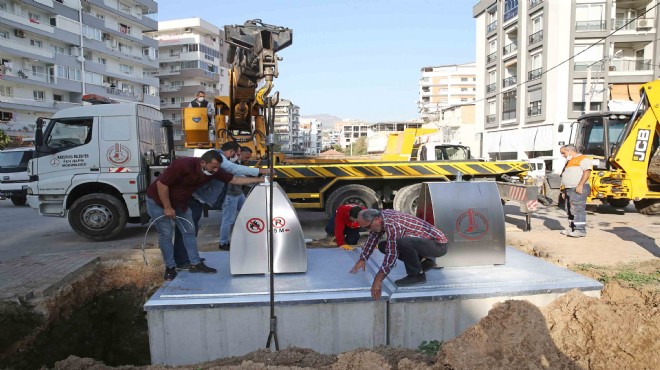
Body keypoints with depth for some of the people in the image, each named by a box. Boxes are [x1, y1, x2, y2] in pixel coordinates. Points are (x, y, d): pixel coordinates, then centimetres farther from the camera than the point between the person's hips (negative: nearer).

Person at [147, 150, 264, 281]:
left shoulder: (213, 171, -16)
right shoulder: (183, 165, -36)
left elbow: (234, 179, -10)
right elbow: (161, 183, -29)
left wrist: (260, 179, -15)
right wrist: (167, 207, -24)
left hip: (180, 202, 7)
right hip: (158, 200, -6)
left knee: (189, 231, 5)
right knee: (166, 234, -4)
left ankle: (195, 264, 13)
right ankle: (170, 267, 9)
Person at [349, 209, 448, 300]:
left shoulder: (392, 224, -28)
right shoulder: (382, 216, 0)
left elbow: (392, 254, -31)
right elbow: (372, 239, 15)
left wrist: (378, 280, -29)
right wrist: (362, 259, 16)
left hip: (438, 244, -10)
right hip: (424, 243, 10)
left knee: (402, 242, -37)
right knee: (383, 246, 8)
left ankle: (417, 275, -12)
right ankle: (424, 262, 11)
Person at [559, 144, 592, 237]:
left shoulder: (583, 159, -2)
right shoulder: (569, 162, 27)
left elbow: (587, 171, -15)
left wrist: (580, 185, -23)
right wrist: (564, 190, 22)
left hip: (578, 189, -10)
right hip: (569, 189, 10)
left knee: (577, 209, -13)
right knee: (569, 210, 10)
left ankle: (580, 230, -13)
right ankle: (572, 228, 16)